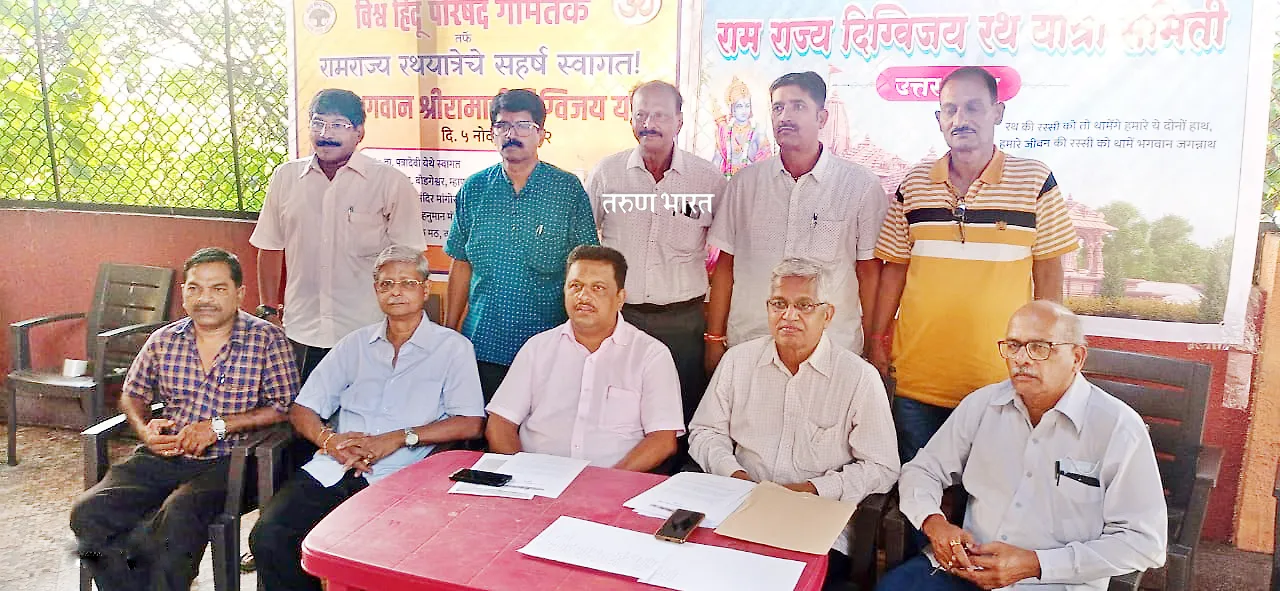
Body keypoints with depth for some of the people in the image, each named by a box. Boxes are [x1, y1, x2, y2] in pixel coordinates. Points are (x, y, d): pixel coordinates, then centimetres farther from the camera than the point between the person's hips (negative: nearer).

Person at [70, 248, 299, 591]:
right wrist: (143, 429, 1)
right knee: (88, 512, -17)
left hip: (225, 462, -4)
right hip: (162, 456, 5)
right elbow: (132, 394, 23)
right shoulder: (164, 340, 12)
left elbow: (285, 406, -8)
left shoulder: (267, 340, -3)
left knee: (177, 517, -33)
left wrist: (219, 426, -14)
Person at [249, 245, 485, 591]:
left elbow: (471, 423, -4)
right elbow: (302, 411, 15)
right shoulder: (355, 344, 19)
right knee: (268, 537, -19)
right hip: (333, 471, 4)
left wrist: (399, 438, -12)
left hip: (397, 481, -4)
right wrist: (329, 439, -7)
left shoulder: (453, 348, 7)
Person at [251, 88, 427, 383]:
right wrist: (269, 309, 12)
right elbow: (270, 248, 14)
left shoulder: (390, 182, -4)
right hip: (300, 334, 3)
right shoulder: (285, 177, 7)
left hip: (367, 337, -3)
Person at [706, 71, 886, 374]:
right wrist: (715, 339, 6)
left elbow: (869, 272, 2)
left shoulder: (862, 185, 1)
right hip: (747, 347, 2)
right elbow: (725, 266, 10)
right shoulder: (744, 183, 7)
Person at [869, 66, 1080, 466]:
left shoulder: (1035, 181, -2)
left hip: (999, 377, -2)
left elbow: (1048, 272, 1)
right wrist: (877, 339, 7)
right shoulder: (913, 186, 6)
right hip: (916, 376, 3)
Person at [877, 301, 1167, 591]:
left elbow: (1145, 541, -8)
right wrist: (934, 522, -10)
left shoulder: (1119, 427, -7)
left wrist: (1036, 563, -16)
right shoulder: (982, 404, 6)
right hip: (966, 567, 4)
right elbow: (922, 470, 13)